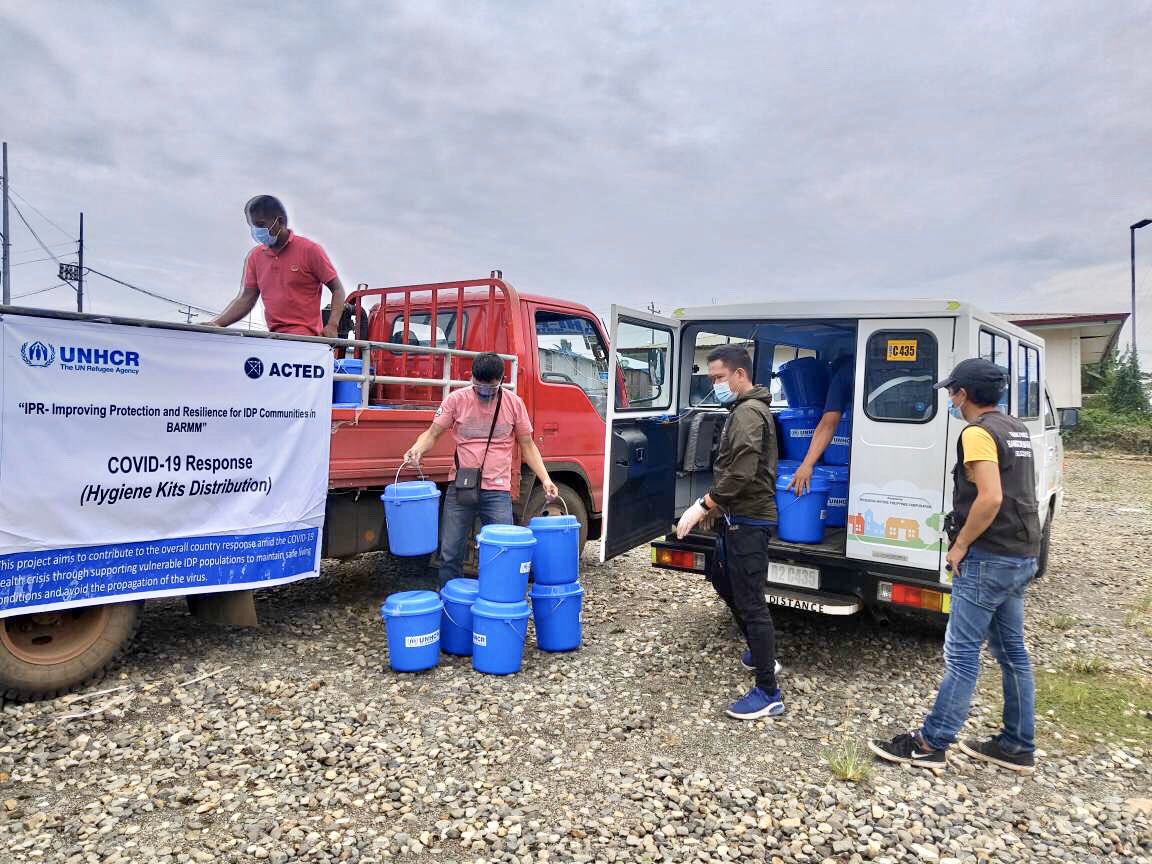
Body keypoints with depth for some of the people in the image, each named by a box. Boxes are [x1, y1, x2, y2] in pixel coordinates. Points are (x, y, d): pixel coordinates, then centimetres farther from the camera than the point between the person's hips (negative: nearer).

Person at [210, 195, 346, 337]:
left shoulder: (310, 250, -1)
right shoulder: (254, 256, 12)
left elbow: (337, 290, 0)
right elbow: (245, 299, 12)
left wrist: (332, 326, -15)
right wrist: (216, 324, -2)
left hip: (305, 337, -5)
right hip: (274, 338, 5)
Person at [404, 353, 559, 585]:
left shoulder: (514, 403, 1)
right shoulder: (456, 399, -2)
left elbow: (527, 445, 8)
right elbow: (432, 433, 2)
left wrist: (545, 479, -1)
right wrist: (417, 448, -20)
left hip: (498, 490, 0)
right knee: (450, 555, 6)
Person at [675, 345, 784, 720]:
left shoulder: (748, 412, -17)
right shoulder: (747, 410, 16)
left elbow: (741, 472, -27)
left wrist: (703, 504, -23)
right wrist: (716, 506, 20)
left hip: (748, 521, -11)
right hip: (739, 518, 11)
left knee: (750, 602, -6)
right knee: (722, 580, 25)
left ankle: (768, 693, 4)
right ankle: (760, 651, 40)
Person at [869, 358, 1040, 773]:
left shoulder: (978, 432, -16)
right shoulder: (1017, 429, 14)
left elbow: (990, 498, -25)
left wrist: (960, 545, -15)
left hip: (989, 557, -10)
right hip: (1022, 556, 10)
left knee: (961, 654, -4)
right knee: (1012, 651, 15)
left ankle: (930, 744, 4)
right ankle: (1017, 746, 24)